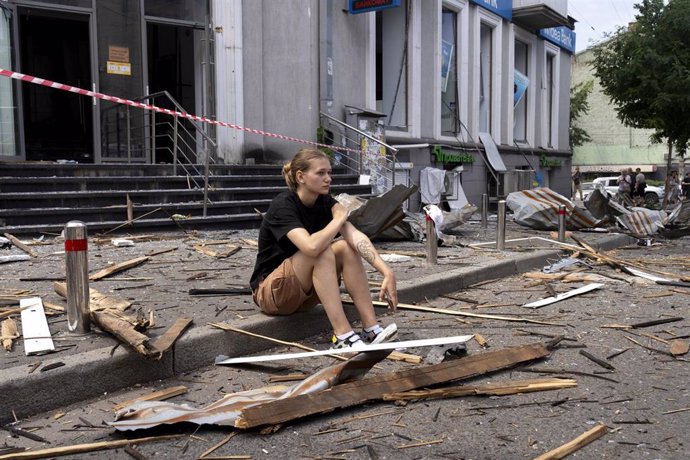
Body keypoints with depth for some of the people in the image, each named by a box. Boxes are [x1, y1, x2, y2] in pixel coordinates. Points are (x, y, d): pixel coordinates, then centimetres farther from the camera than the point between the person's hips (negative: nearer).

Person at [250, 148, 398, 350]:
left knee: (347, 248, -17)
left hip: (305, 292, 6)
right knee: (321, 252, -30)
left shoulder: (326, 202, -4)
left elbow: (355, 236, -21)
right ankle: (342, 336, -31)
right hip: (270, 292, -6)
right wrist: (339, 218, -24)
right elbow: (312, 246, -40)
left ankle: (371, 328, -21)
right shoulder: (283, 205, -22)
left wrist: (387, 271, -35)